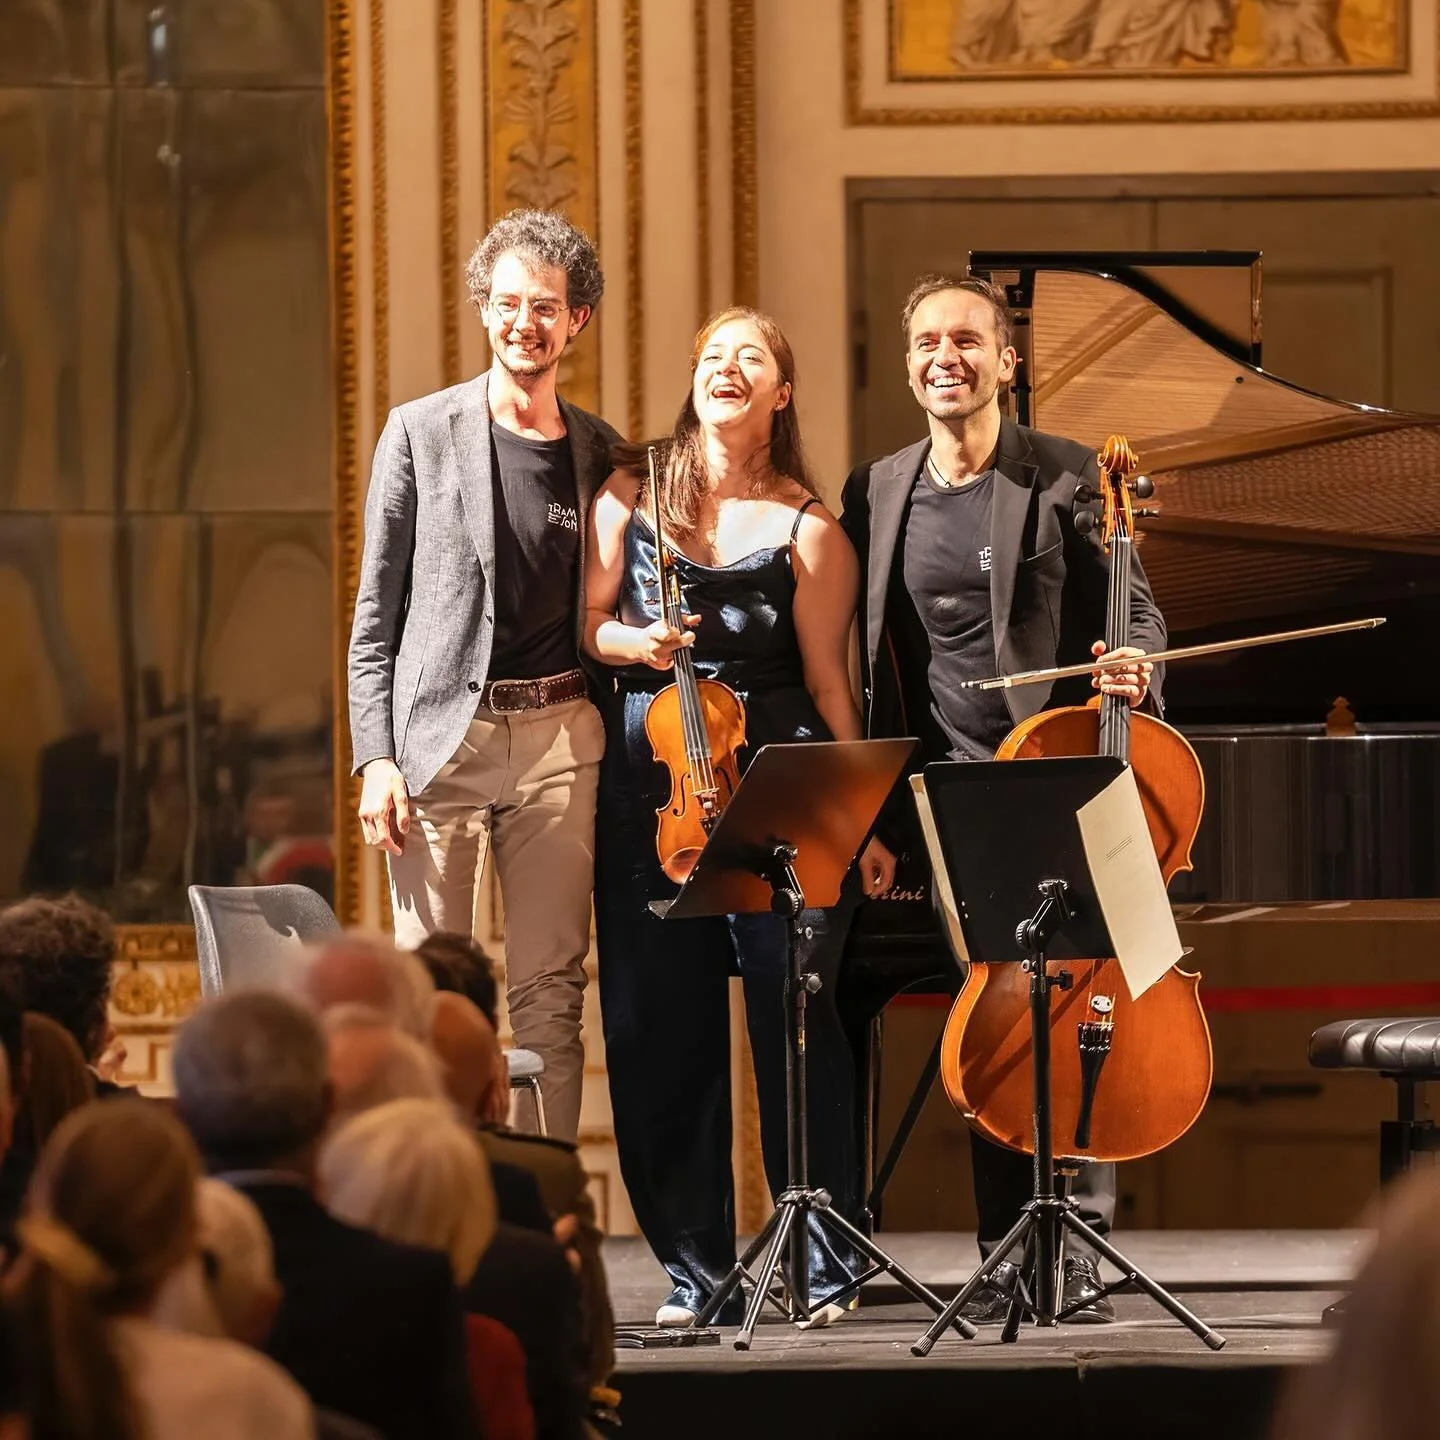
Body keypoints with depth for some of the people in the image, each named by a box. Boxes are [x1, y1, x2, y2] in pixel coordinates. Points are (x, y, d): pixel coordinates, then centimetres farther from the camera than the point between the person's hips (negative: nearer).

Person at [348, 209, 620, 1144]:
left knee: (551, 990, 3)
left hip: (559, 740, 2)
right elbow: (376, 610, 2)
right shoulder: (421, 433, 3)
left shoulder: (598, 452, 10)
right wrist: (376, 756, -5)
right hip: (439, 736, -2)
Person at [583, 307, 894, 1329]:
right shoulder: (632, 497, 10)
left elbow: (829, 680, 2)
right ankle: (695, 1266, 12)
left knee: (795, 1015, -5)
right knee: (661, 1026, 3)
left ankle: (820, 1263, 3)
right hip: (648, 781, 2)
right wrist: (629, 644, -11)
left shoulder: (808, 529, 3)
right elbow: (584, 620, 11)